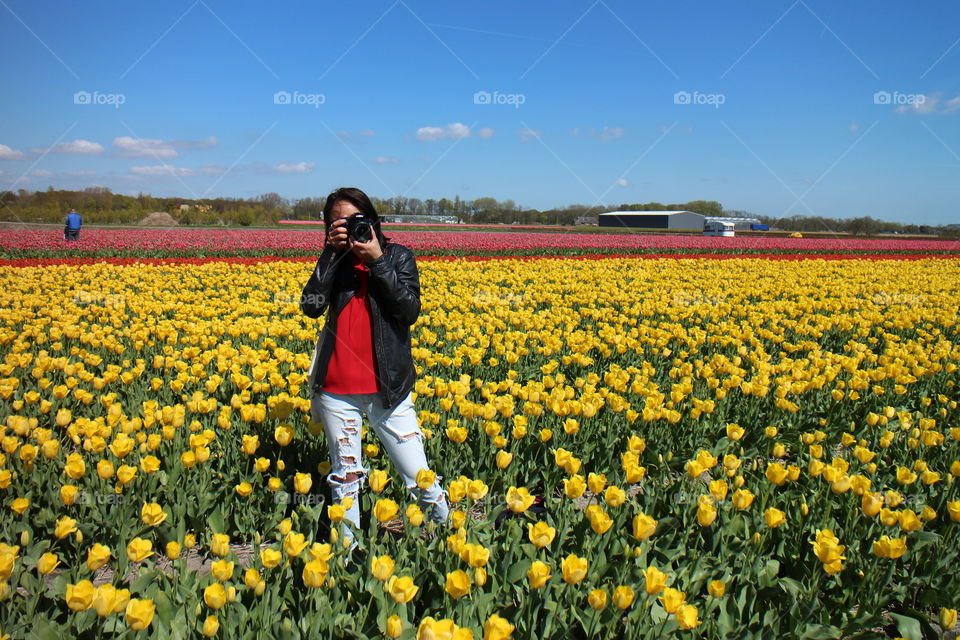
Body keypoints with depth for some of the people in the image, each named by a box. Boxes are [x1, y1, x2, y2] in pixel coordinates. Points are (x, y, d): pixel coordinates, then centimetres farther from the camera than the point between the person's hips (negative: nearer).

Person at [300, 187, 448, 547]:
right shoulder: (334, 261, 6)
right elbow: (312, 306, -10)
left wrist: (377, 260, -16)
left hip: (387, 387, -2)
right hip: (336, 389, 2)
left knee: (419, 477, 2)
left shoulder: (398, 257, 1)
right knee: (345, 479, 14)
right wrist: (332, 252, -12)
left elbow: (410, 311, -13)